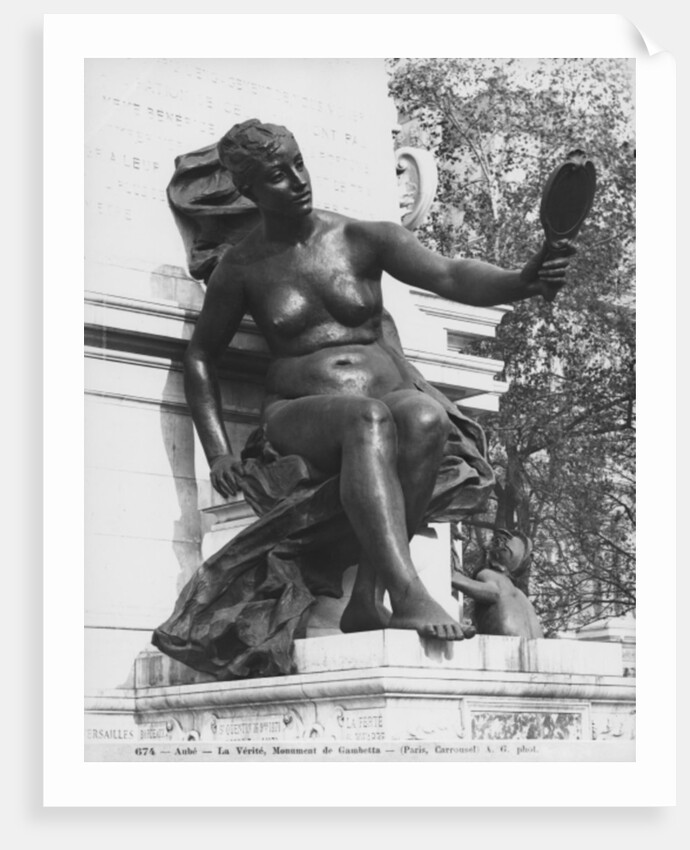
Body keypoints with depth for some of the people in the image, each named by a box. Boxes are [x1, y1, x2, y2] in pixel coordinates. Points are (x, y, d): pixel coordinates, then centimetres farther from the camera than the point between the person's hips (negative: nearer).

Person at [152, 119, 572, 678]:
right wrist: (218, 453, 6)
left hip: (388, 408, 2)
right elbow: (200, 356, 18)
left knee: (425, 415, -36)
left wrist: (523, 283, -29)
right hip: (300, 418, -2)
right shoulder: (243, 268, 9)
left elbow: (451, 277, -8)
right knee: (368, 417, -38)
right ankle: (408, 596, -51)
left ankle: (367, 599, -34)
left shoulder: (364, 239, 7)